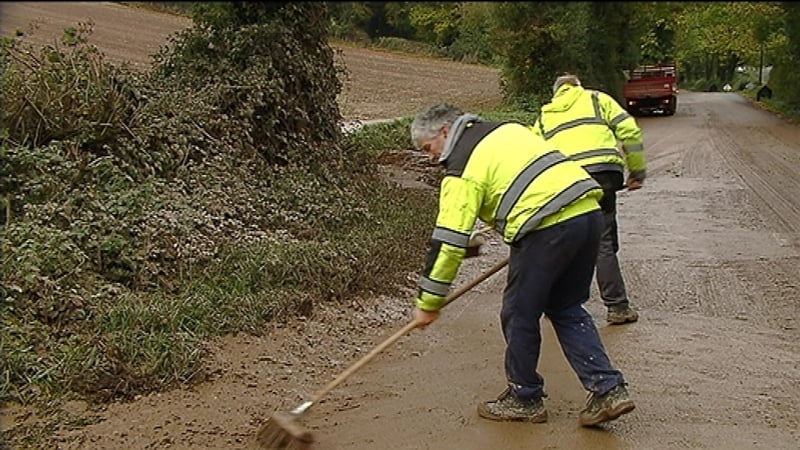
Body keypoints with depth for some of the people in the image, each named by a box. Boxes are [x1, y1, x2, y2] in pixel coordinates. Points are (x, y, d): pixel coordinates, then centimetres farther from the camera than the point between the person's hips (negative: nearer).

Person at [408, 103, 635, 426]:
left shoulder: (462, 167, -1)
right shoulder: (507, 130, 23)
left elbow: (449, 240, -6)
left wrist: (429, 303, 0)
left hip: (548, 227, -9)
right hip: (589, 210, 9)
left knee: (519, 315, 8)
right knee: (566, 308, 19)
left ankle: (525, 399, 22)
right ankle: (608, 389, 14)